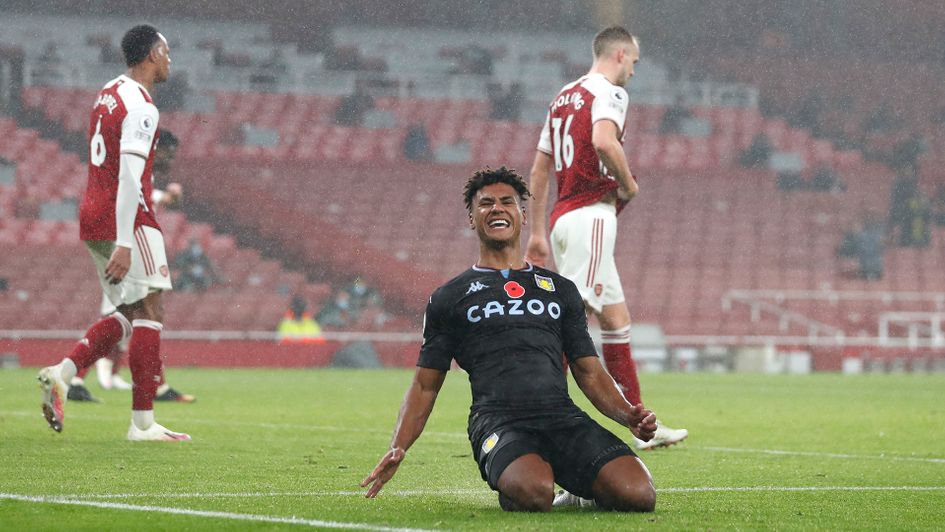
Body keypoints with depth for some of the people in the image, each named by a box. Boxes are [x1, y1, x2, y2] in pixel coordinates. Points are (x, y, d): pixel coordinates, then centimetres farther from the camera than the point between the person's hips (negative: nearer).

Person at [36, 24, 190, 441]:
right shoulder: (140, 107, -14)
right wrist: (124, 244, -25)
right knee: (149, 311, -5)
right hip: (126, 221, -9)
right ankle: (142, 422, -7)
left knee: (129, 314, 14)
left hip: (93, 218, 9)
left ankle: (62, 372, -1)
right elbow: (129, 178, -21)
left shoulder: (108, 95, 15)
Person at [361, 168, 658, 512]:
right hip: (498, 423, -2)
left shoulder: (560, 289, 26)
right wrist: (397, 449, 0)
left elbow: (589, 372, 24)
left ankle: (578, 489, 8)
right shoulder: (448, 298, 19)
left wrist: (628, 415, 3)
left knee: (638, 494, -26)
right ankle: (508, 483, -1)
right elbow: (425, 385, 17)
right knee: (535, 494, -38)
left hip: (563, 416, 3)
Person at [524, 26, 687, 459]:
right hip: (592, 215, -9)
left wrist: (538, 233, 22)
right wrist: (628, 183, -10)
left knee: (616, 317, 13)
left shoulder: (563, 97, 20)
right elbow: (603, 140, -28)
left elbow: (539, 170, 20)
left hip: (563, 217, 9)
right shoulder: (609, 92, -6)